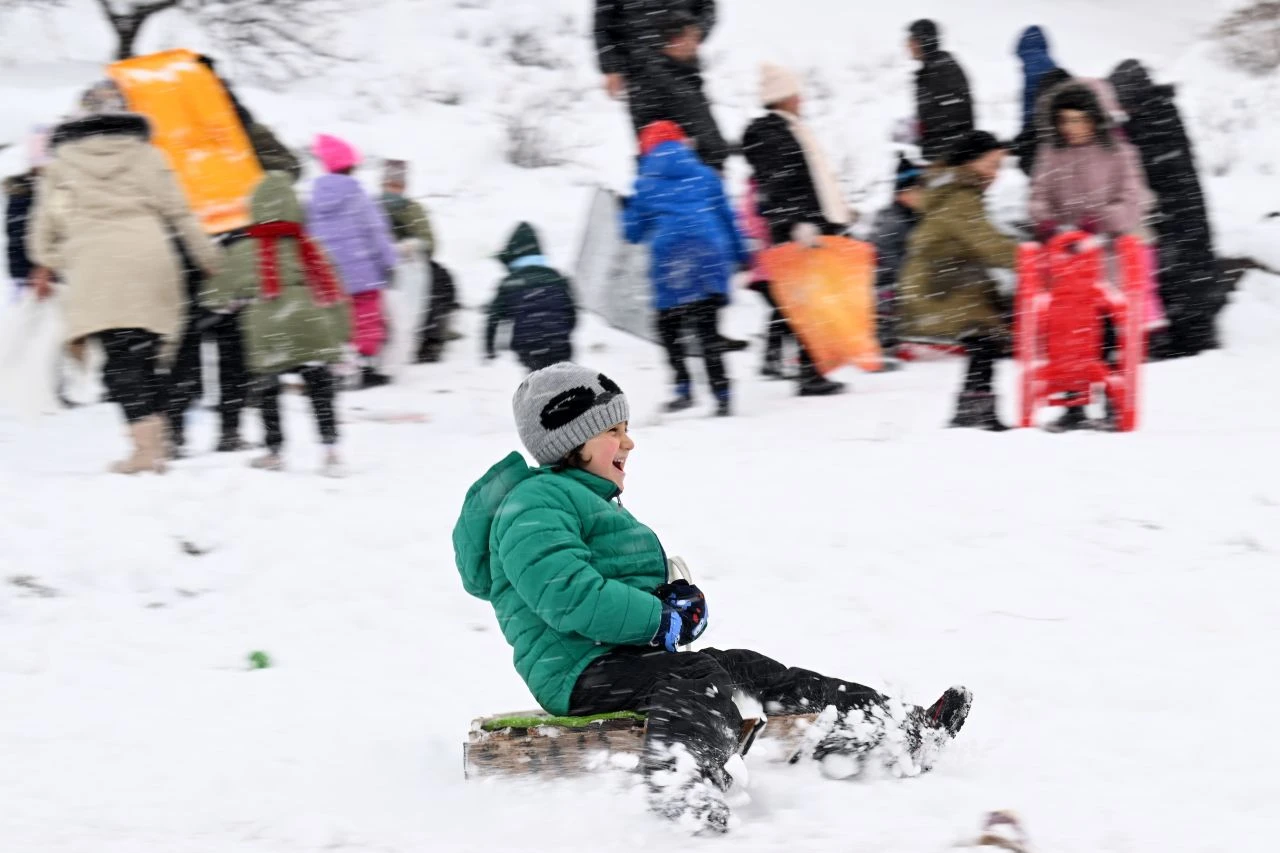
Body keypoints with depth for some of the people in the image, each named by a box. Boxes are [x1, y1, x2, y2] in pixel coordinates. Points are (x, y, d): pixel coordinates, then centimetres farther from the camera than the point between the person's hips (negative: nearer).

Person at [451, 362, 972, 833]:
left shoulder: (589, 499, 27)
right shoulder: (535, 504, -11)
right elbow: (567, 593, -25)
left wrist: (673, 597, 6)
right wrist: (662, 619, -19)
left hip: (620, 655, 11)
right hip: (580, 671, -11)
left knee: (749, 670, 4)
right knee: (699, 679, -33)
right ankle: (682, 785, -65)